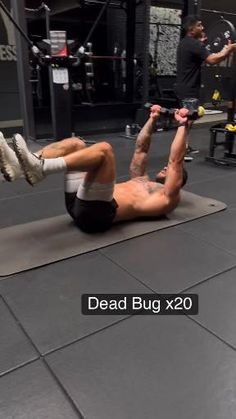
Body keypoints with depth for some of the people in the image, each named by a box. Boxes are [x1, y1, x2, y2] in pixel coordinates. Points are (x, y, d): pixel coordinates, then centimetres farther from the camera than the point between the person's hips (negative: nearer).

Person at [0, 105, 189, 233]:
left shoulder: (168, 197, 16)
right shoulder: (141, 180, 38)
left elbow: (176, 161, 6)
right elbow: (140, 149, 39)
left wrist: (183, 125, 7)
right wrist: (153, 120, 36)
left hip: (99, 211, -8)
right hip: (80, 201, 8)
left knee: (103, 148, -23)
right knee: (75, 143, 2)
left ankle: (40, 169, -37)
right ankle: (19, 166, -19)